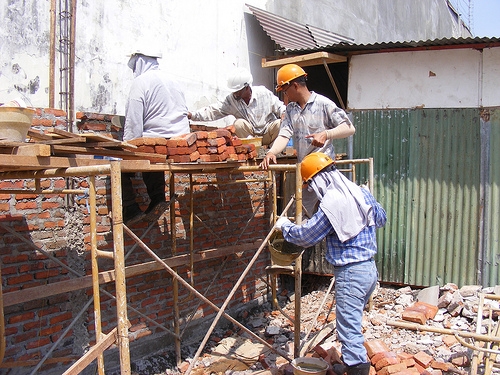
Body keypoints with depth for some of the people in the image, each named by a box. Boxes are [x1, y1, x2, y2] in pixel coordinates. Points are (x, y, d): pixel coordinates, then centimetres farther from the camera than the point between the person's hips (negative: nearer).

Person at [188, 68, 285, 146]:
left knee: (279, 124, -30)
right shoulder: (231, 99, -6)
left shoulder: (264, 94, -12)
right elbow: (213, 111, -9)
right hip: (251, 135, 1)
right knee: (239, 123, -26)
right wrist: (192, 115, -20)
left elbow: (280, 107, -2)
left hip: (268, 134, -1)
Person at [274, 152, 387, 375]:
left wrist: (285, 226, 8)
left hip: (350, 273, -9)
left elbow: (305, 236, -9)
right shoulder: (362, 193, 4)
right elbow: (381, 218, 21)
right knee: (352, 322, 23)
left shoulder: (330, 204, -19)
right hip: (370, 268, 9)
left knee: (349, 329, -1)